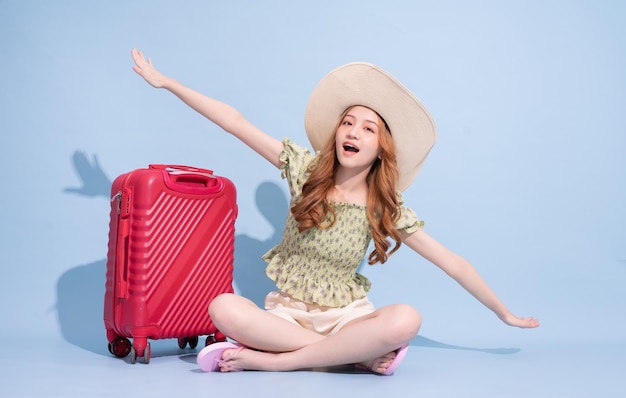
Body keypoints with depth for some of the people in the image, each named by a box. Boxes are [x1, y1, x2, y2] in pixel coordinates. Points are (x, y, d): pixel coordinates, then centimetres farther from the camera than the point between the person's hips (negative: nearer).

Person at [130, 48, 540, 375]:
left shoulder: (387, 210, -5)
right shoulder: (305, 169, -5)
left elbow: (453, 263, -1)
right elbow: (235, 122, -8)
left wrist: (505, 314, 2)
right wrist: (165, 81, -6)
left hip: (346, 317, 0)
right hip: (288, 313, 1)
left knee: (407, 320, -31)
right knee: (223, 308, -31)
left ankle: (272, 359, -24)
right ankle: (361, 354, -22)